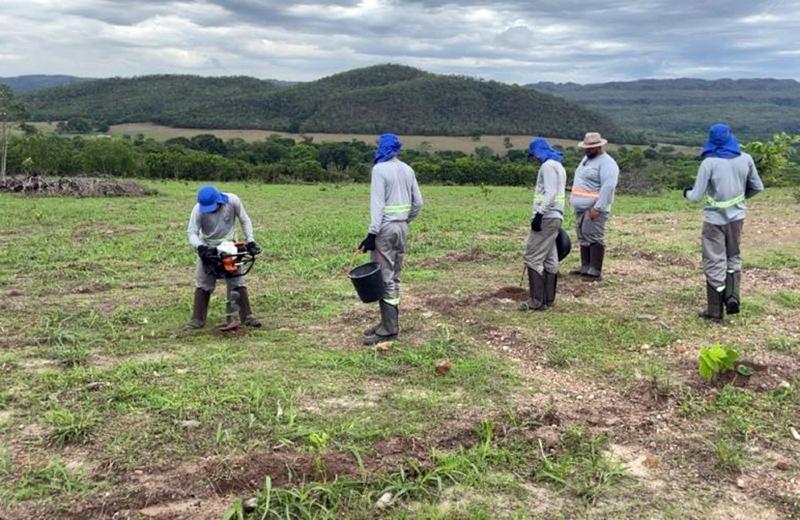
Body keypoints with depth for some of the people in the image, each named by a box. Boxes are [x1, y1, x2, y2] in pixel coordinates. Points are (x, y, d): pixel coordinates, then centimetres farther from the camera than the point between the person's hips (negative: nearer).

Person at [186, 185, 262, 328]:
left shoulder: (233, 201, -23)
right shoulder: (198, 209, -24)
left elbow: (245, 221, -10)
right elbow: (191, 232, -22)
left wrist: (250, 241, -16)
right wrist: (200, 247, -40)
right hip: (208, 249, 0)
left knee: (238, 281, 0)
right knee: (203, 284, 0)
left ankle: (247, 316, 4)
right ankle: (198, 319, 6)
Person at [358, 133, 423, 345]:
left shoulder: (380, 169, -11)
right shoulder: (407, 170, 11)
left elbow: (377, 203, -17)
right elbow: (418, 202, 12)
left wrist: (372, 233, -19)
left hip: (385, 228, -7)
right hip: (402, 227, 8)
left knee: (385, 278, -5)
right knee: (394, 277, 12)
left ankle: (388, 328, -4)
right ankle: (390, 322, 18)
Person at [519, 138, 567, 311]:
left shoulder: (548, 165, -10)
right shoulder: (558, 166, 21)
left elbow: (550, 193, -20)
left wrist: (539, 214, -25)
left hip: (546, 217, -10)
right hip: (554, 217, 10)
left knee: (532, 258, -10)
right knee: (549, 259, 10)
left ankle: (537, 301, -12)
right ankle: (548, 298, 13)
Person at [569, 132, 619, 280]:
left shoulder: (606, 163, -13)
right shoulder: (586, 159, 18)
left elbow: (608, 187, -23)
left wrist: (597, 208, -27)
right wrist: (573, 199, 21)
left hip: (593, 209, -10)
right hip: (581, 208, 10)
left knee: (594, 239, -9)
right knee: (583, 238, 13)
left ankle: (595, 271, -7)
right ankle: (585, 267, 21)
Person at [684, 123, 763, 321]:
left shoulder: (709, 163, -15)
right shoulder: (745, 159, -3)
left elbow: (696, 197, -13)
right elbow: (757, 187, 7)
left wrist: (687, 192, 9)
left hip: (715, 219, -3)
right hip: (737, 217, 4)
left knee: (715, 262, 6)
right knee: (733, 257, 22)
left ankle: (715, 310, 10)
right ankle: (733, 296, 4)